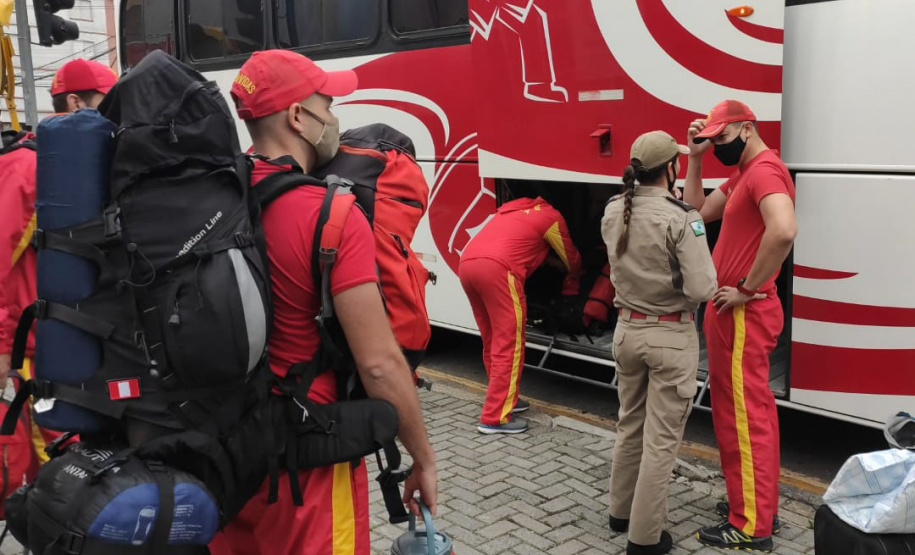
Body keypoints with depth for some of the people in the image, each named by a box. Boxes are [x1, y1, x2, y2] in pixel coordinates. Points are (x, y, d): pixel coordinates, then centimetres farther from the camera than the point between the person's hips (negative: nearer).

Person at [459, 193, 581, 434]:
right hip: (497, 268, -8)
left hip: (466, 263, 8)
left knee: (493, 342, 18)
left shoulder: (514, 207, 34)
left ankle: (503, 399, 28)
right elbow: (572, 260, 27)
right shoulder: (551, 216, 15)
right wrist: (572, 282, 48)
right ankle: (495, 418, -3)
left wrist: (556, 266, 55)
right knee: (508, 346, -3)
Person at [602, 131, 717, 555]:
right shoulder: (681, 218, -19)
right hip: (670, 336, -6)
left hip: (627, 329, 6)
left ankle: (621, 511, 37)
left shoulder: (612, 211, -1)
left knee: (630, 425, 22)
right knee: (661, 437, 5)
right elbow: (702, 290, -20)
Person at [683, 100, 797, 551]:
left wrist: (747, 289, -25)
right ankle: (760, 504, 29)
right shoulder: (742, 176, 16)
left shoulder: (764, 169, -17)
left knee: (741, 413, -5)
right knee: (754, 409, 17)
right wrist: (695, 158, 9)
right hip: (735, 311, 11)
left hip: (742, 313, -11)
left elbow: (784, 231, -34)